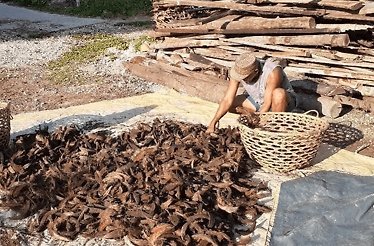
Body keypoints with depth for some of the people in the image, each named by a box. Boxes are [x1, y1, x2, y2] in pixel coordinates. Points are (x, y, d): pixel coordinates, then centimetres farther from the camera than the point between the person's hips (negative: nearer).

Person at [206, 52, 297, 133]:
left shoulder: (272, 72, -37)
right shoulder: (240, 70, -23)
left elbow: (267, 105, -34)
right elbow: (227, 100, -24)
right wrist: (213, 123, -32)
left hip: (284, 101, -5)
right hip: (259, 100, 5)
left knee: (278, 93, -40)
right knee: (230, 105, -14)